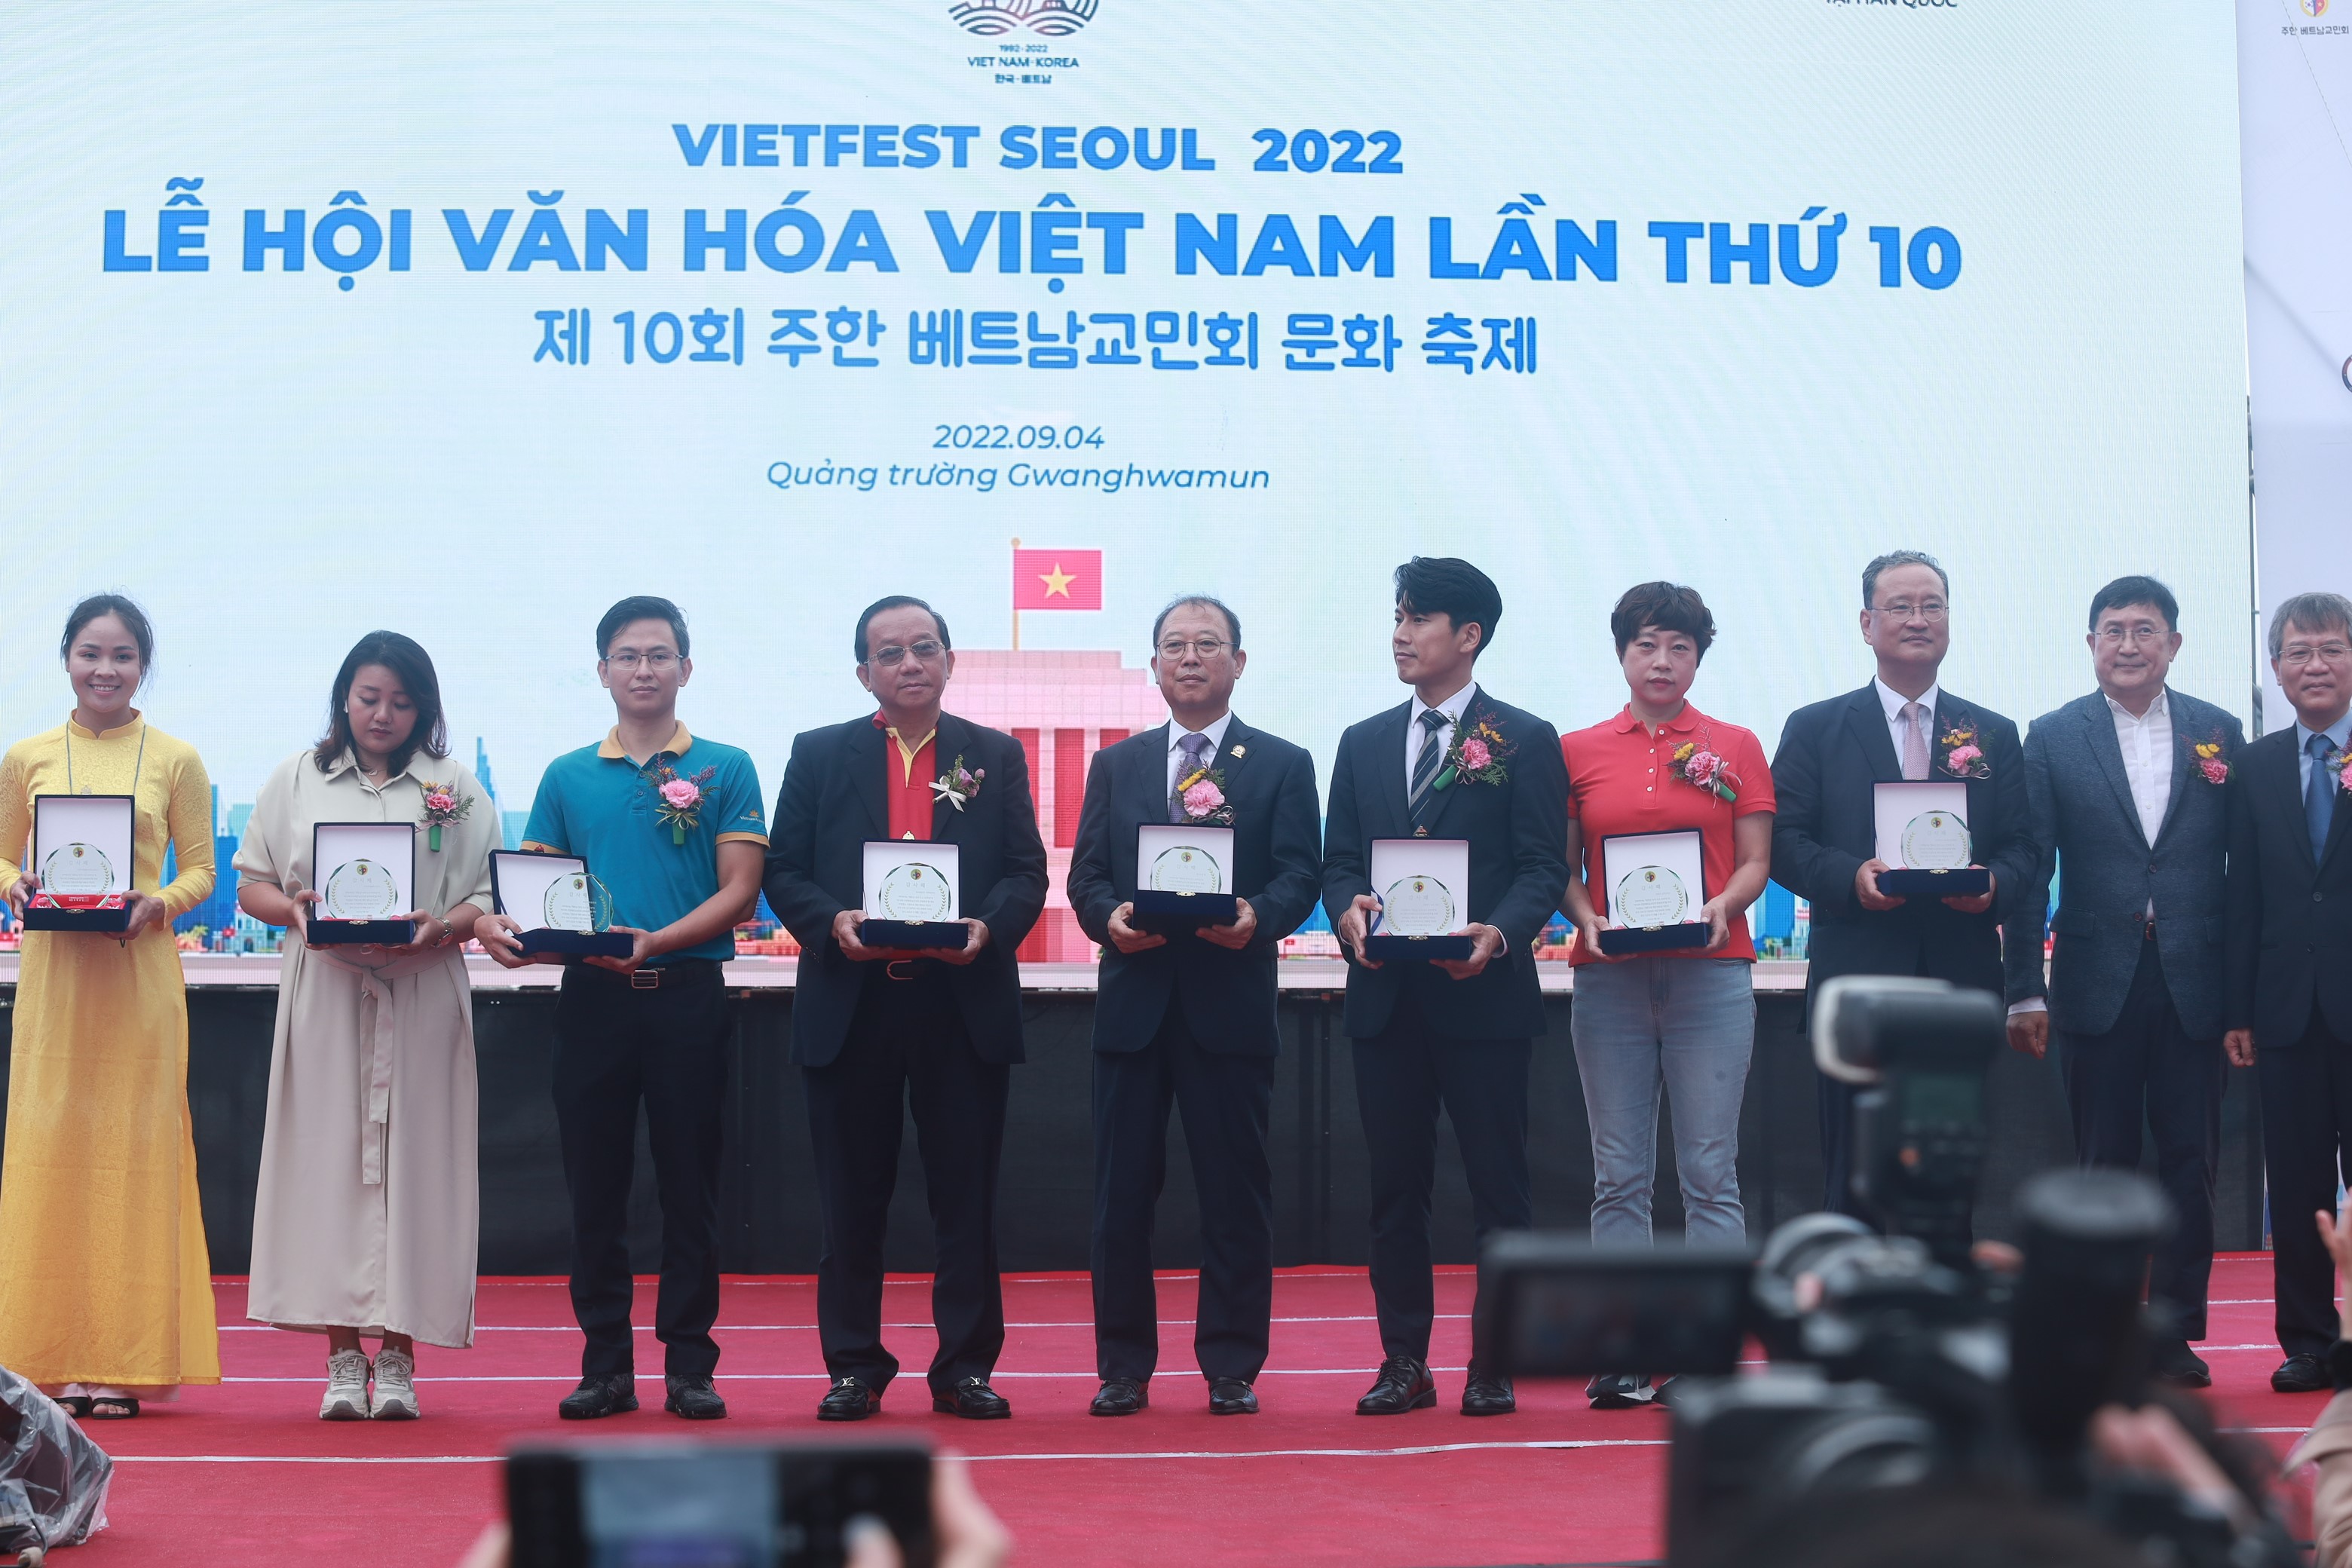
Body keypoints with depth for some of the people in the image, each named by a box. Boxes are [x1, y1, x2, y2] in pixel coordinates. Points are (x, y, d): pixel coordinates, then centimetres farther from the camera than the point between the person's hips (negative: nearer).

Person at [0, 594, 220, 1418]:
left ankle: (123, 1359, 2)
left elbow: (201, 871, 6)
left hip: (140, 972, -1)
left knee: (134, 1148, -2)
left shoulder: (177, 761, 5)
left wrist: (159, 903, -13)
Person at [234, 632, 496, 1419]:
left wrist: (440, 928, -16)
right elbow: (251, 884, 11)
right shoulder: (297, 779, 13)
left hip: (422, 994, -1)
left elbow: (488, 897, 4)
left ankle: (397, 1357, 1)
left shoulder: (455, 790, 9)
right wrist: (294, 909, -10)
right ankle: (343, 1359, 0)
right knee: (329, 1156, -4)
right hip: (324, 991, 1)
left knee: (410, 1158, -3)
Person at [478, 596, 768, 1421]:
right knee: (595, 1186, 4)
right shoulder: (567, 778, 11)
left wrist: (658, 941, -18)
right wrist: (503, 927, -14)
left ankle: (689, 1363, 7)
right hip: (591, 998, 2)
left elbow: (739, 890, -3)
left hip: (688, 992, -2)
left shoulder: (724, 771, 4)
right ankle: (605, 1366, 10)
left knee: (689, 1185, 1)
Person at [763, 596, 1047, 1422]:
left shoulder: (996, 756, 11)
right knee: (852, 1198, 4)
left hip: (965, 1004, 0)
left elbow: (1027, 873, 5)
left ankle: (965, 1367, 10)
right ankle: (855, 1367, 12)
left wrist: (990, 926, -15)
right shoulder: (819, 755, 10)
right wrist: (832, 922, -14)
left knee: (966, 1194, 2)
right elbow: (783, 872, 5)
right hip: (850, 1005, 0)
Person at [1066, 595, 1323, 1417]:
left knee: (1235, 1193, 1)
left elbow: (1300, 874, -1)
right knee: (1121, 1192, 2)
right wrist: (1110, 918, -12)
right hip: (1134, 1000, 2)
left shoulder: (1282, 765, 8)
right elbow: (1086, 876, 9)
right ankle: (1123, 1367, 11)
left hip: (1231, 1001, -2)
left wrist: (1258, 917, -21)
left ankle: (1231, 1369, 8)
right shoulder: (1117, 765, 15)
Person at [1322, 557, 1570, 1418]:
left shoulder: (1524, 741, 2)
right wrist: (1349, 911, -10)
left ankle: (1494, 1365, 7)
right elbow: (1338, 858, 13)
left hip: (1482, 992, -4)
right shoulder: (1364, 743, 15)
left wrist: (1498, 934, -21)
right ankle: (1403, 1363, 14)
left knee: (1497, 1185, 0)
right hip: (1386, 994, 4)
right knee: (1395, 1186, 7)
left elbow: (1544, 867, -4)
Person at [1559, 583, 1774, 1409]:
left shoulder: (1737, 748, 7)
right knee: (1619, 1175, 2)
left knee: (1711, 1170, -3)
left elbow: (1757, 861, 6)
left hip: (1710, 974, -1)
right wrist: (1585, 916, -9)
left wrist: (1721, 907, -13)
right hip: (1609, 977, 1)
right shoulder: (1578, 751, 9)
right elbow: (1563, 866, 10)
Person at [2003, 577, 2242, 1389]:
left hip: (2194, 981, 1)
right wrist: (2025, 989, -5)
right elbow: (2030, 870, 1)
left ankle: (2174, 1331, 11)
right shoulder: (2053, 738, 3)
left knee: (2192, 1165, 3)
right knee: (2105, 1166, 6)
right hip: (2097, 981, -1)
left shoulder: (2218, 733, 6)